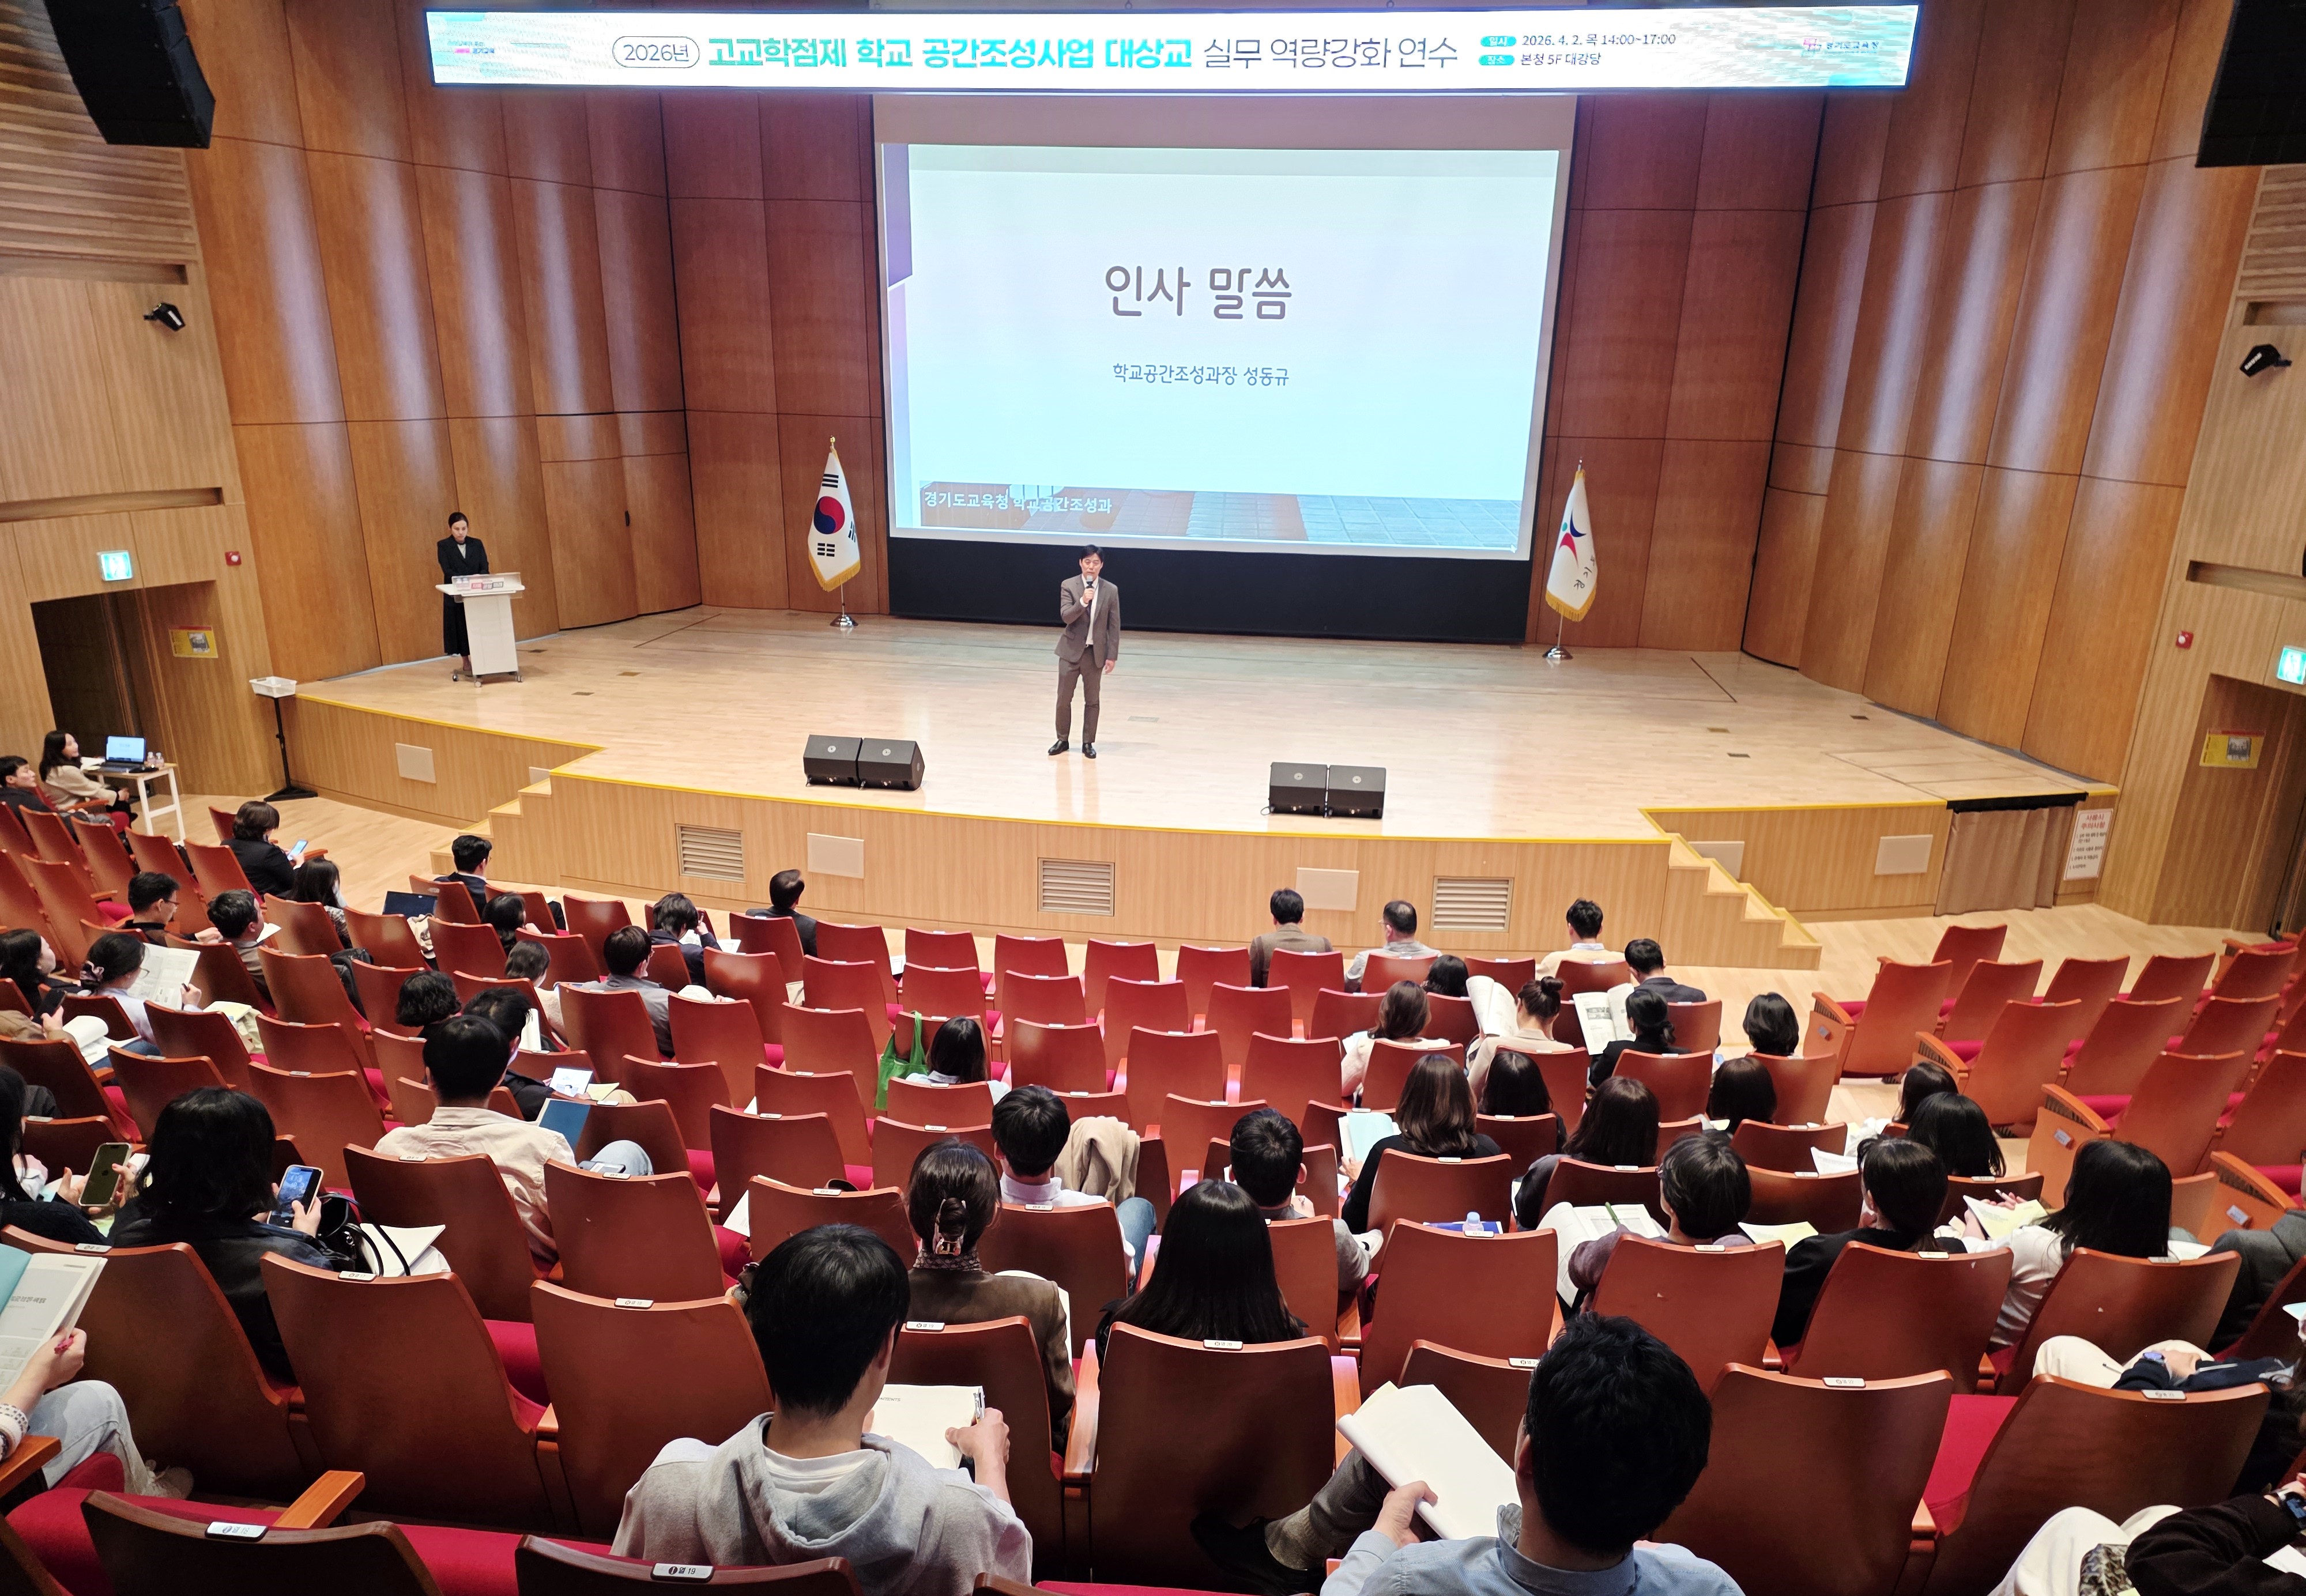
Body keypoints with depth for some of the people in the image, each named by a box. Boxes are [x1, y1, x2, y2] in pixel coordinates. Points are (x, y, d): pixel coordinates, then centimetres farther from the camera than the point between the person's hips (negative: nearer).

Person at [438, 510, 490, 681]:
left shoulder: (477, 544, 6)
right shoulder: (443, 546, -2)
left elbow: (485, 567, -1)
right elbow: (447, 570, -11)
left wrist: (479, 578, -22)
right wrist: (466, 579, -26)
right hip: (456, 594, -2)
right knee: (460, 627, 2)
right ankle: (466, 662, 9)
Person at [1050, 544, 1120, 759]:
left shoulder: (1111, 590, -2)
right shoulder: (1068, 586, -5)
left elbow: (1114, 626, 0)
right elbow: (1065, 617, -14)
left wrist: (1112, 656, -3)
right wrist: (1083, 601, -29)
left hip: (1096, 652, 1)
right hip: (1071, 650, 0)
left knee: (1092, 700, 7)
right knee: (1064, 698, 5)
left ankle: (1088, 743, 18)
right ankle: (1063, 740, 20)